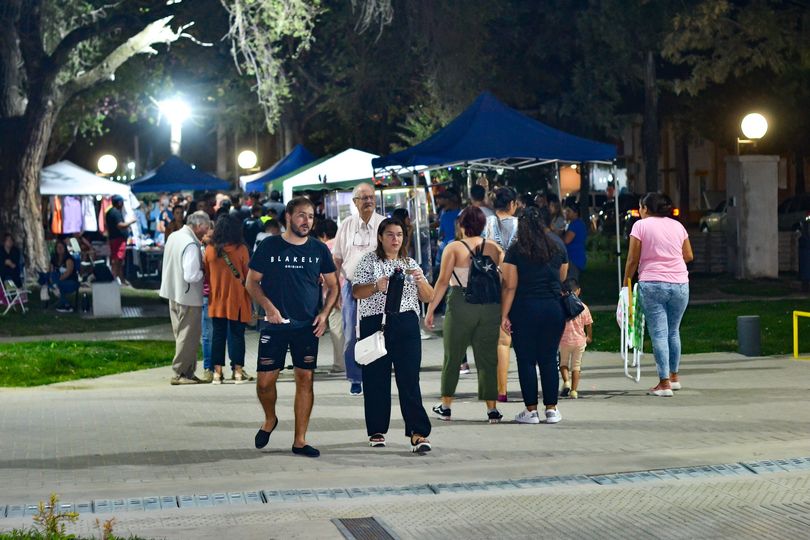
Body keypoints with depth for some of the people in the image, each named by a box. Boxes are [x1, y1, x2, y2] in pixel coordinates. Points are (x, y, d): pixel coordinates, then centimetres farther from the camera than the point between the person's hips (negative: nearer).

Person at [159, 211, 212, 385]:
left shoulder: (174, 236, 6)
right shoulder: (191, 245, -23)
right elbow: (191, 276, -27)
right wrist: (203, 272, -8)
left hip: (172, 294, 9)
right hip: (188, 297, -9)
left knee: (182, 335, 15)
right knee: (188, 336, 1)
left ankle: (186, 372, 20)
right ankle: (180, 373, 4)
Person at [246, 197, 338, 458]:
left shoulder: (319, 249, 5)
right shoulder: (269, 246, -1)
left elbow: (332, 285, 12)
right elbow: (252, 282, 2)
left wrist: (324, 313, -3)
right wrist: (268, 306, -13)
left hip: (308, 326, 2)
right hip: (275, 325, -2)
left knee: (305, 379, 1)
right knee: (265, 380, -3)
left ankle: (300, 441, 8)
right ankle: (270, 419, 28)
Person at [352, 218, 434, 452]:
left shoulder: (410, 263, 16)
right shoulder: (369, 261, 6)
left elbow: (428, 297, 14)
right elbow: (356, 292, -3)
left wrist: (420, 281, -6)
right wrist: (376, 287, -21)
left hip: (406, 324, 1)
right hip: (375, 324, -1)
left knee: (409, 379, -7)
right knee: (376, 378, 3)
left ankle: (418, 433, -10)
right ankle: (377, 430, 16)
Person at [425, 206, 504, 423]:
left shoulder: (454, 248, -2)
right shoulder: (494, 248, 6)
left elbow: (443, 281, -6)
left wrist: (430, 310, -2)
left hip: (461, 306, -2)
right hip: (490, 306, 2)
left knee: (452, 357, 11)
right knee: (488, 358, 7)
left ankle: (445, 406, 19)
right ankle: (492, 409, 6)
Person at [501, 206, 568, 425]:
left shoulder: (515, 251, -5)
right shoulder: (558, 249, 6)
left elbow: (510, 286, -8)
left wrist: (504, 315, -6)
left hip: (525, 310, -3)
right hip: (554, 308, 3)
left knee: (526, 360, 3)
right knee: (549, 359, 8)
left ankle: (531, 410, 4)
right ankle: (551, 409, 8)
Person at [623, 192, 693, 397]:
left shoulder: (640, 225, -1)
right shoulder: (677, 225, 12)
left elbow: (633, 260, -4)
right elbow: (689, 256, 17)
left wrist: (626, 282, 6)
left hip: (652, 284, -4)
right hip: (680, 284, 4)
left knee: (659, 334, -3)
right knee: (673, 331, 17)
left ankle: (664, 383, -5)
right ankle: (674, 376, 26)